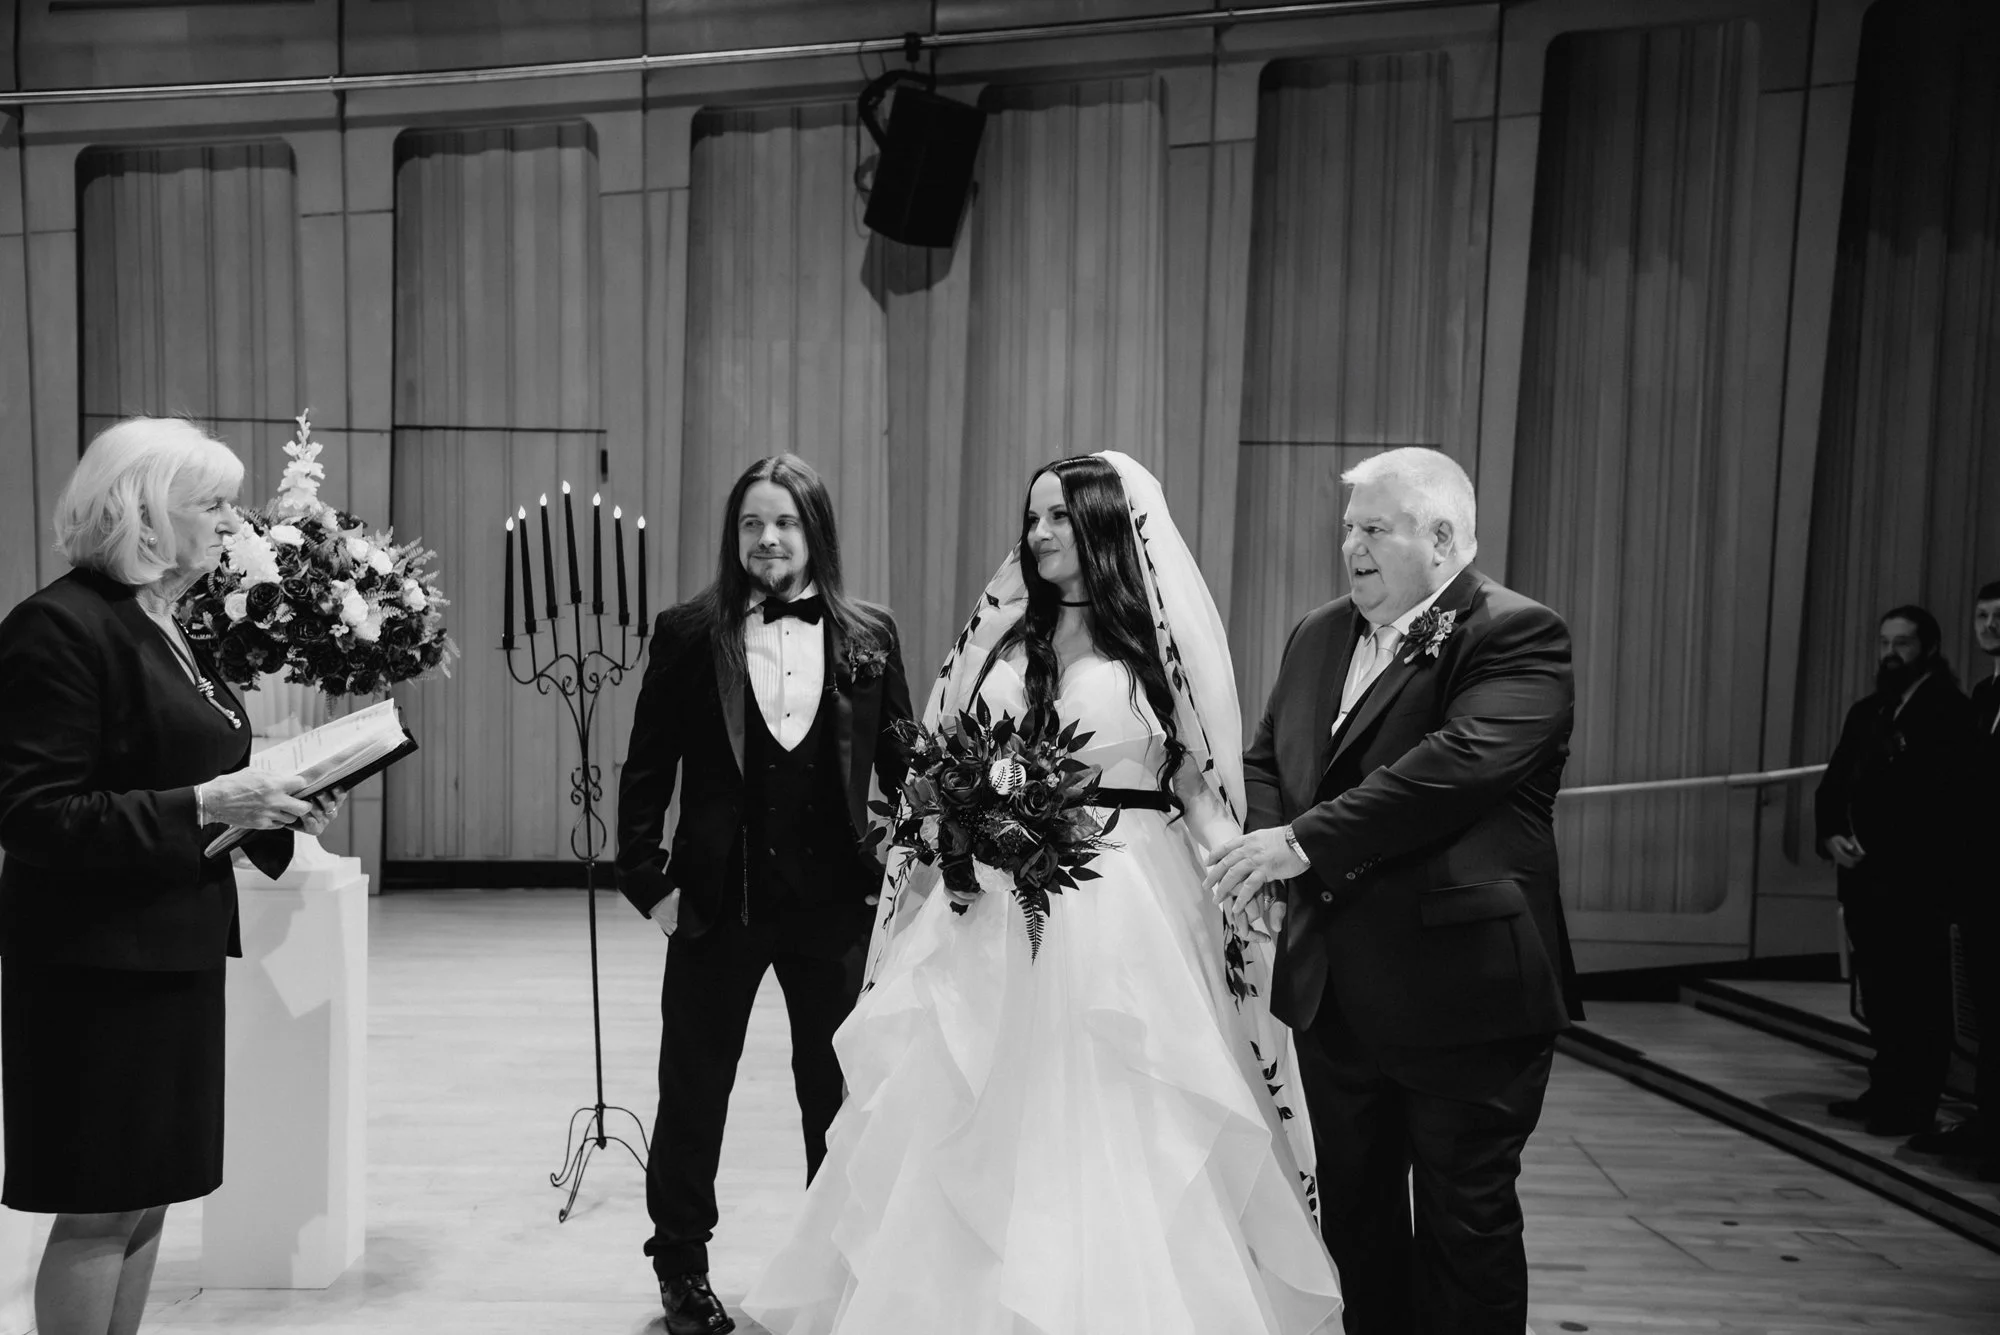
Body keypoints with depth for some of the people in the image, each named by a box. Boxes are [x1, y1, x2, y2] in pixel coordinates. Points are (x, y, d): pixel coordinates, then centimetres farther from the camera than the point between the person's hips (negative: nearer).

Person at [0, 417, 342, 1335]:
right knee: (97, 1213, 2)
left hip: (174, 953, 9)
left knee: (146, 1201, 15)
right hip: (96, 966, -9)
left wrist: (271, 807, 4)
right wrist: (201, 804, -23)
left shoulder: (163, 628, 13)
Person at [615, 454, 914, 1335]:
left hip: (836, 905, 1)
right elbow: (646, 771, -1)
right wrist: (647, 881, -5)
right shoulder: (689, 634, -4)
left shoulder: (869, 637, -1)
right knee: (693, 1091, 13)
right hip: (716, 901, 0)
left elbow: (902, 766, 3)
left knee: (841, 1095, 13)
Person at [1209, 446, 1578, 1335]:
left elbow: (1461, 761, -27)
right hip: (1334, 989, 7)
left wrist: (1306, 842, -28)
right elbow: (1265, 757, 13)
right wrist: (1266, 845, -9)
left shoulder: (1518, 636, -12)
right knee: (1353, 1213, 19)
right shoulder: (1318, 636, 11)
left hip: (1460, 989, -7)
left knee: (1465, 1221, 8)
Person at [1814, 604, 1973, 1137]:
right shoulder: (1866, 711, 17)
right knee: (1878, 990, 12)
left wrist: (1881, 849, -15)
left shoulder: (1948, 710, -5)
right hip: (1864, 874, 7)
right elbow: (1834, 783, 16)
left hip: (1916, 878, -7)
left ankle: (1912, 1104, 5)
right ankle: (1886, 1090, 20)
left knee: (1917, 993, -1)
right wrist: (1831, 835, -2)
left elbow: (1943, 799, -13)